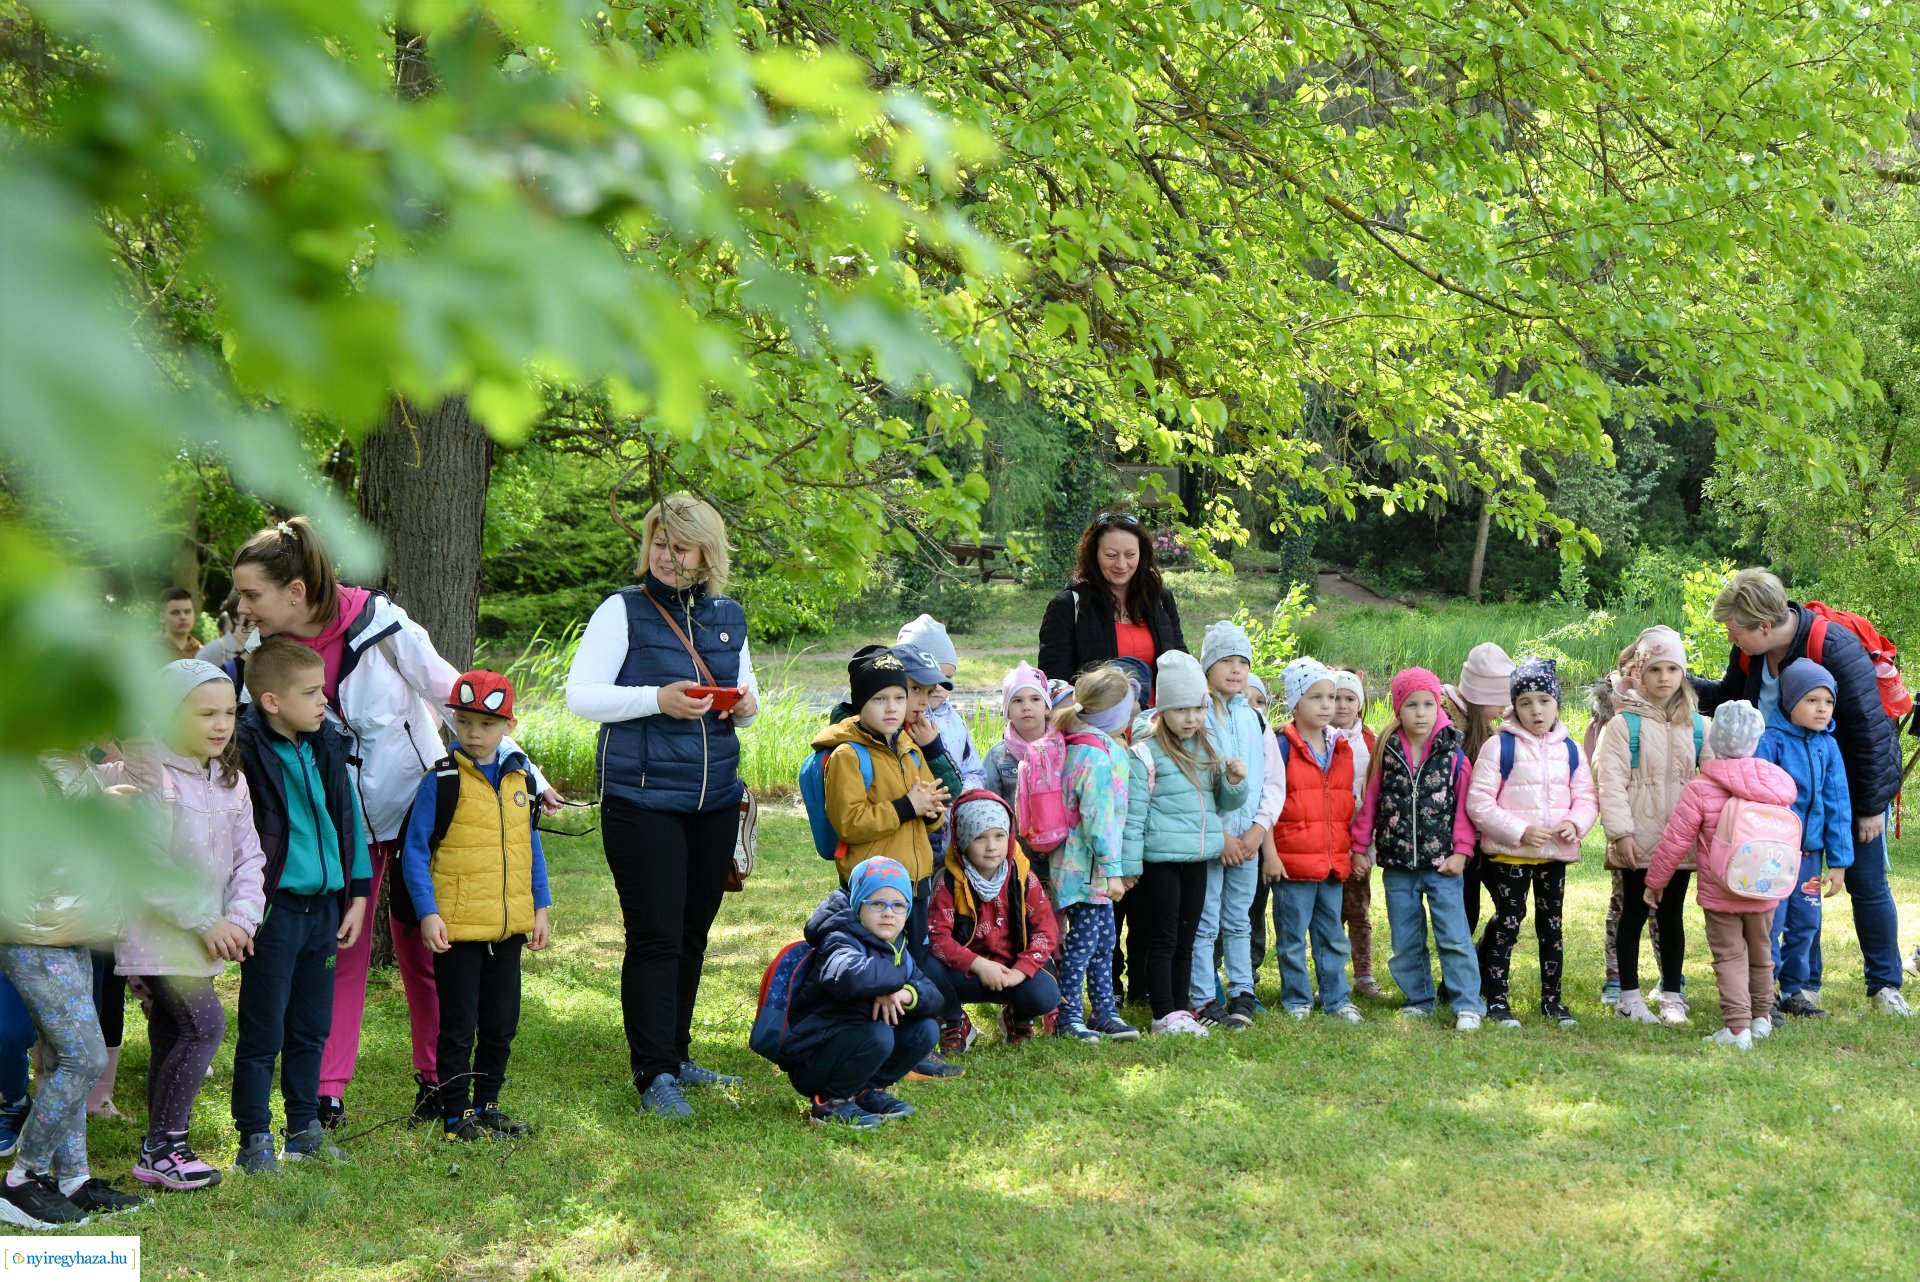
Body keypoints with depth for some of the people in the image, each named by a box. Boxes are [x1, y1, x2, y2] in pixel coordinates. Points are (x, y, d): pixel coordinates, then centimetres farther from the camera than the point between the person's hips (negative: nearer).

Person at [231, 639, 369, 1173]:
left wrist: (358, 894, 12)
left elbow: (348, 819, 14)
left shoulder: (327, 748, 7)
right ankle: (254, 1139, 11)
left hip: (325, 905, 6)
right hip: (276, 906, -6)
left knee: (311, 1028, 15)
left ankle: (304, 1127, 26)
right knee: (263, 1033, 1)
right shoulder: (246, 753, -14)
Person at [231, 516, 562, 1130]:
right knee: (338, 949, -1)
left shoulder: (382, 629, -21)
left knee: (423, 948, 6)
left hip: (414, 807, -3)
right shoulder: (266, 652, -9)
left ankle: (435, 1078, 21)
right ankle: (327, 1093, 5)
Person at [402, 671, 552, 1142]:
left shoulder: (519, 777, 7)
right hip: (457, 927, -5)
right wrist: (427, 913, -15)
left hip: (509, 925, 5)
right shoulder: (442, 780, -9)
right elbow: (415, 851, -8)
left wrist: (540, 908, 12)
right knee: (458, 1026, 2)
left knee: (502, 1023, 14)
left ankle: (488, 1104, 27)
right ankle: (456, 1115, 11)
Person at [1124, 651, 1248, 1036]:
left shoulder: (1206, 750, 12)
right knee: (1162, 940, -1)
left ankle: (1180, 1009, 20)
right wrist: (1129, 865, -11)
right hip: (1160, 859, -6)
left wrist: (1234, 782, -2)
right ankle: (1165, 1015, 4)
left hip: (1197, 859, 7)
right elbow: (1133, 813, -10)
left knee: (1186, 939, 12)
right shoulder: (1146, 752, -10)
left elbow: (1224, 803, 20)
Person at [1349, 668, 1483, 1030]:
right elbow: (1369, 801, 6)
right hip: (1397, 864, 2)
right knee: (1405, 941, 10)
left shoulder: (1453, 755, -3)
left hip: (1442, 864, -2)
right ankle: (1418, 1000, 22)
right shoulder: (1385, 753, 2)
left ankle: (1467, 1005, -2)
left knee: (1454, 938, -6)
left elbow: (1464, 806, -1)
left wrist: (1460, 851, -6)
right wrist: (1360, 847, 5)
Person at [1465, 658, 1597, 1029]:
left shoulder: (1570, 750, 6)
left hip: (1556, 854, 4)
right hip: (1509, 855, -4)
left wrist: (1575, 823, -13)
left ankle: (1552, 998, 22)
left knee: (1551, 924, 12)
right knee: (1508, 921, 0)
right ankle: (1496, 999, 8)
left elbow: (1587, 799, 9)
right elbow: (1478, 802, -12)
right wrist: (1519, 831, -19)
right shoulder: (1500, 746, -8)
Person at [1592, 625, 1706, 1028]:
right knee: (1633, 913, 4)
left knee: (1672, 915, 10)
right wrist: (1621, 832, -16)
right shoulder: (1624, 724, -4)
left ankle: (1672, 995, 17)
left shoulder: (1696, 726, 8)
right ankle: (1629, 995, 10)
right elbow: (1610, 782, -9)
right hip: (1638, 840, -3)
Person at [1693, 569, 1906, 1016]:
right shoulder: (1749, 652, -10)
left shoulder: (1838, 651, -29)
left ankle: (1885, 986, 16)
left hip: (1855, 782, -5)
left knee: (1867, 885, 3)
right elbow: (1730, 698, 11)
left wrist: (1871, 807, -18)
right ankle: (1805, 985, 15)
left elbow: (1869, 730, -23)